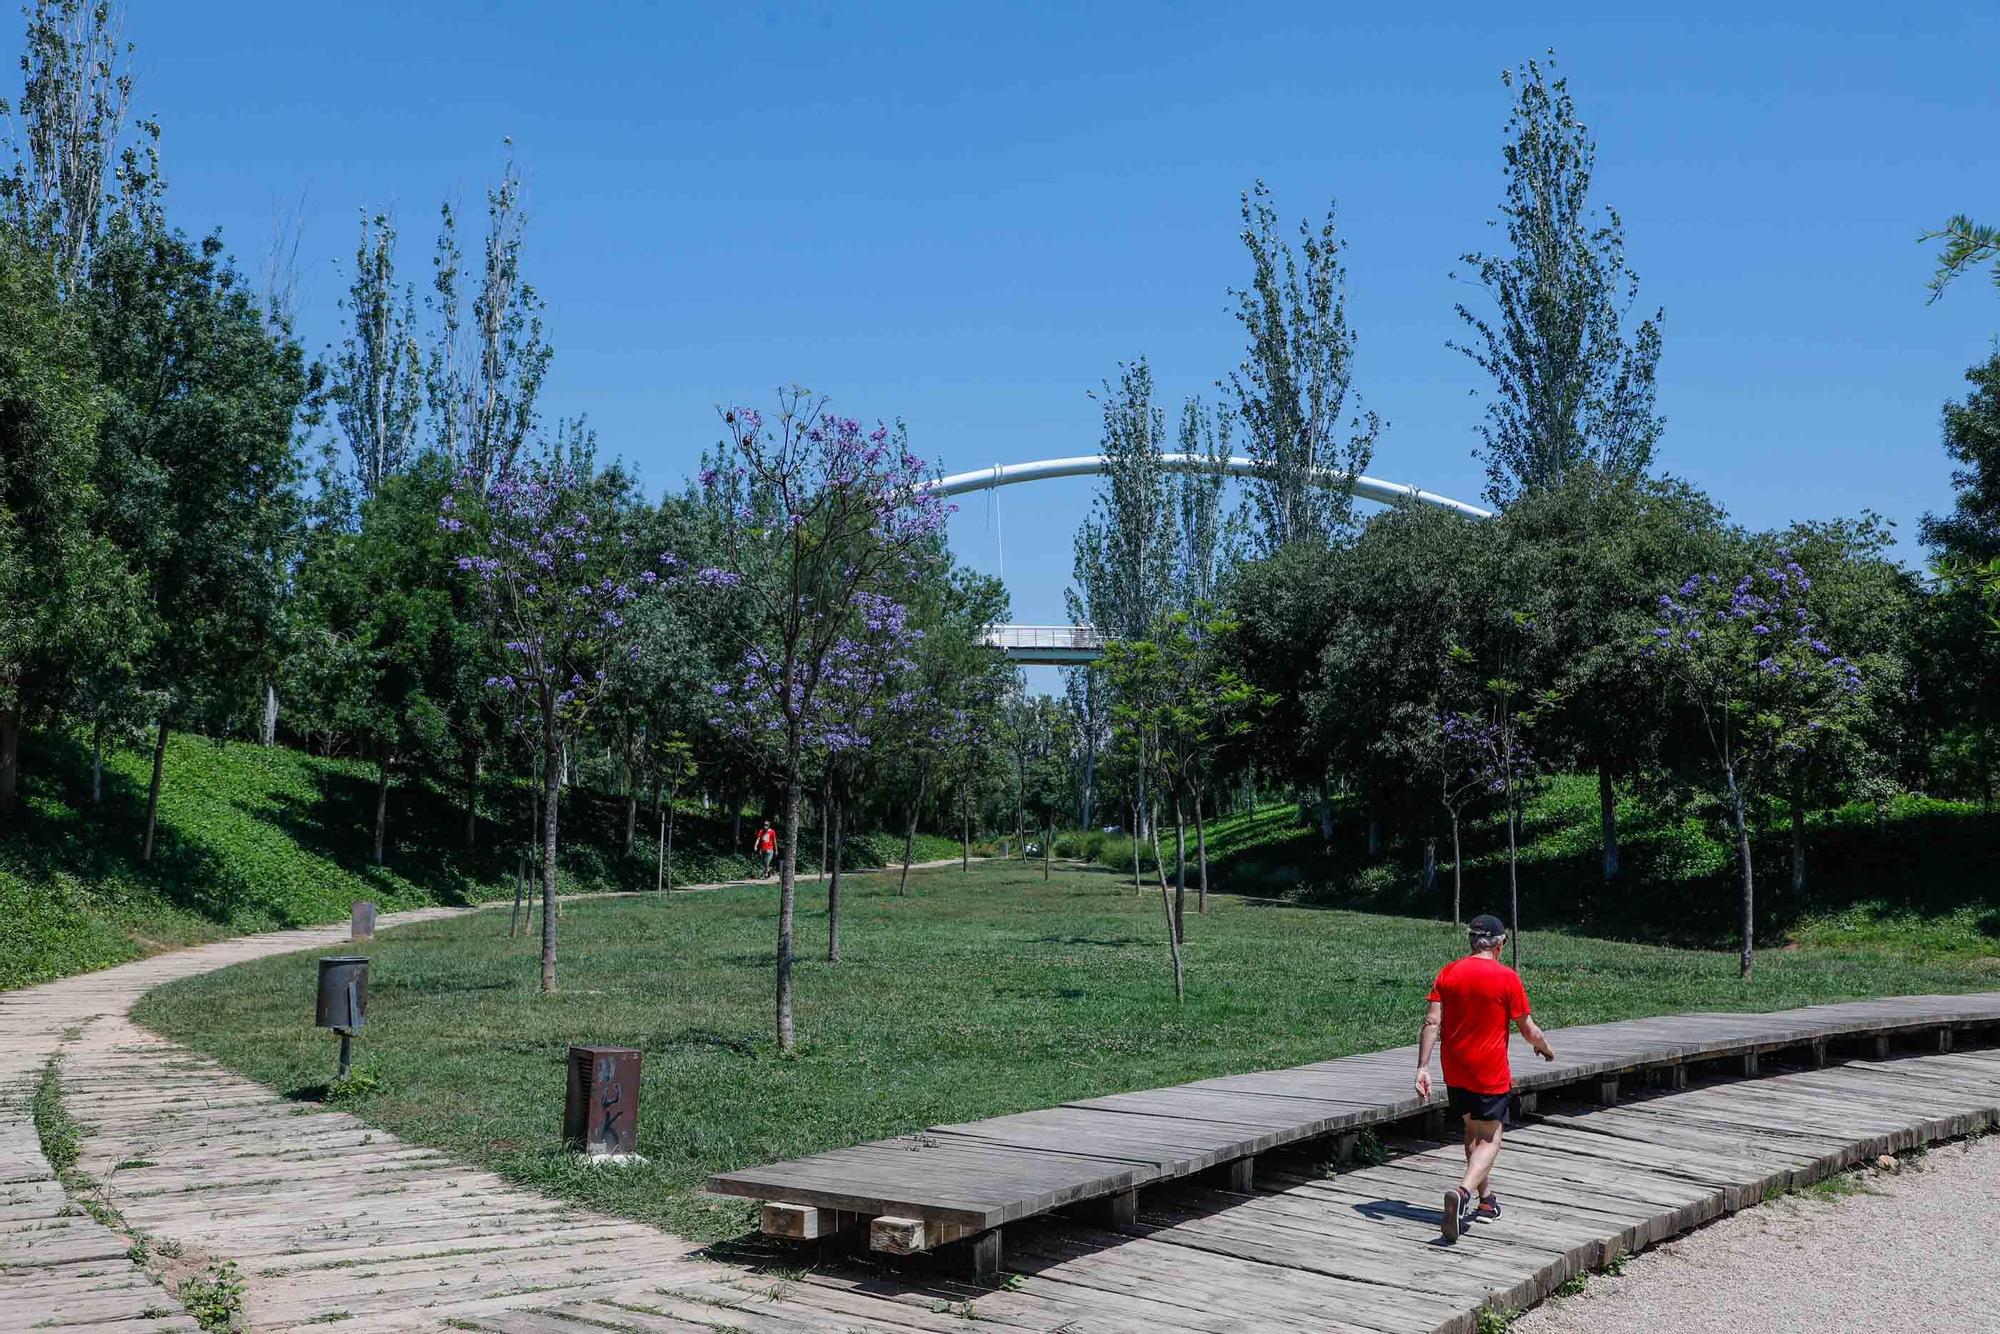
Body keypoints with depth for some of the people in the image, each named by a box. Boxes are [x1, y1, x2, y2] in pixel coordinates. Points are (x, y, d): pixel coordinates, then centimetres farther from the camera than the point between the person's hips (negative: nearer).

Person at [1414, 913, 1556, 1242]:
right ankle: (1464, 1192, -23)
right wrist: (1545, 1048, 17)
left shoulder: (1448, 972, -1)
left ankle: (1485, 1198, 34)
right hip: (1490, 1073, -5)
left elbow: (1432, 1022, -7)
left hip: (1455, 1072, 5)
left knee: (1472, 1132, 22)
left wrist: (1422, 1067, -7)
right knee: (1489, 1139, 2)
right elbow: (1529, 1030, -4)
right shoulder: (1507, 978, -11)